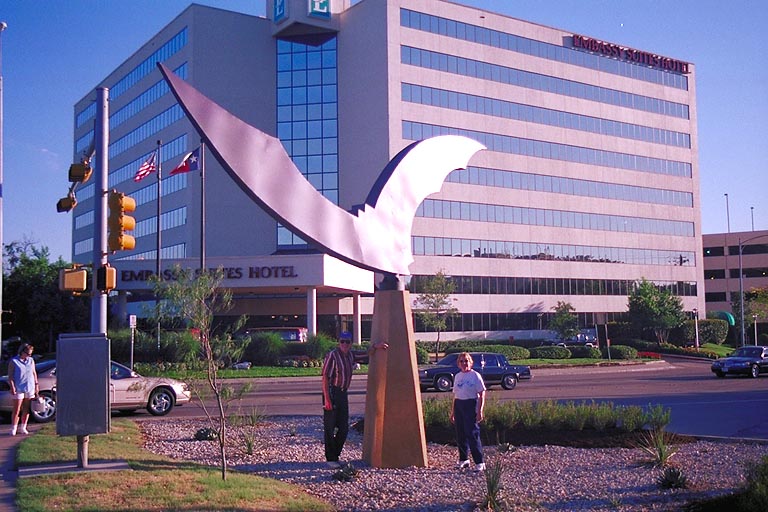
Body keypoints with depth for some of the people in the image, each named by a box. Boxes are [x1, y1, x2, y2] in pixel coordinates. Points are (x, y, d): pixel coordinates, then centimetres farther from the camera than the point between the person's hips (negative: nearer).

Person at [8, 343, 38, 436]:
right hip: (18, 389, -4)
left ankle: (23, 428, 15)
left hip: (30, 389, 4)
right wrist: (12, 387, -14)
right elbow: (10, 376, -6)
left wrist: (36, 385, 12)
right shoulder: (13, 362, -4)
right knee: (16, 410, -2)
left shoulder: (31, 360, 10)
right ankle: (13, 429, 3)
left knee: (26, 409, 6)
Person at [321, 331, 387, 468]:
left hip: (343, 393, 8)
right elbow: (325, 378, -16)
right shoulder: (332, 355, -14)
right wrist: (327, 399, -21)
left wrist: (375, 346, 5)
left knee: (344, 428, 10)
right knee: (329, 427, -1)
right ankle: (330, 459, 6)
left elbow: (367, 354, 25)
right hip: (331, 393, -8)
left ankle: (335, 455, 22)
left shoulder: (350, 355, 9)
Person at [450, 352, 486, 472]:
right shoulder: (457, 376, 13)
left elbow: (482, 394, -7)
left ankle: (480, 463, -6)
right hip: (458, 405, 6)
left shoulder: (475, 375, -5)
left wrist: (480, 411, -15)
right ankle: (463, 460, 23)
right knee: (460, 435, 9)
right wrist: (452, 412, 16)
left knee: (472, 434, -10)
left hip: (471, 405, -6)